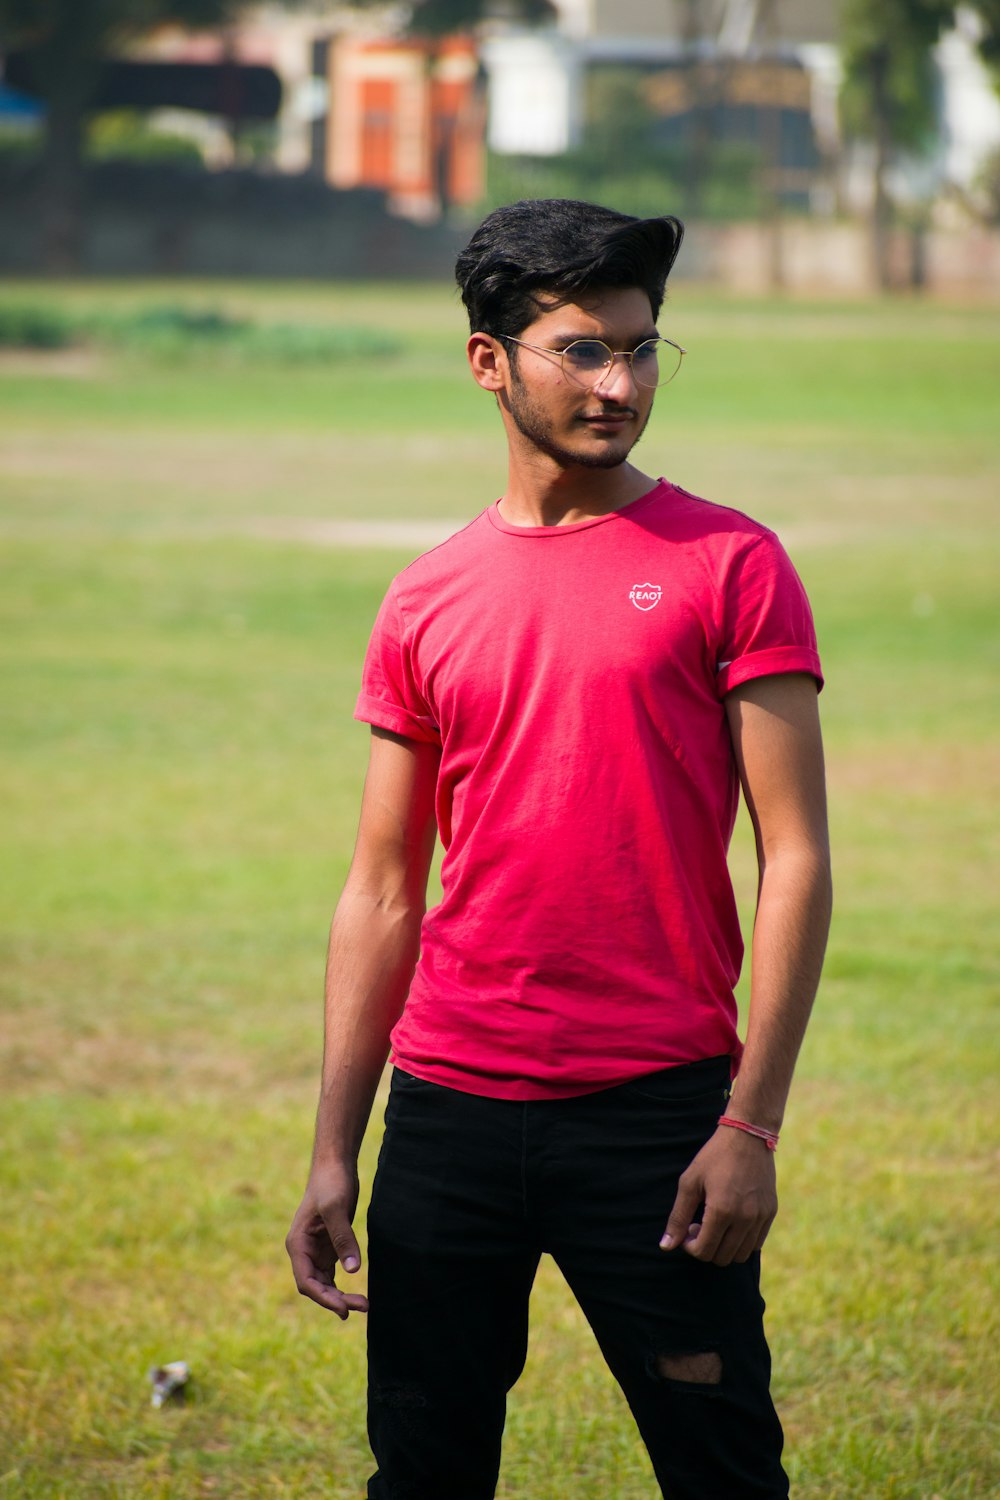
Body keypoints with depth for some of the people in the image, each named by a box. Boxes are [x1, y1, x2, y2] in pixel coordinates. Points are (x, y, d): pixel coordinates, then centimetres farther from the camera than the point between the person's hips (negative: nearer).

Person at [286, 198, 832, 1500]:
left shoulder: (731, 565, -1)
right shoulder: (426, 603, 9)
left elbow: (796, 859, -5)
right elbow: (382, 894, 13)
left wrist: (751, 1125, -12)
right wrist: (333, 1153, 7)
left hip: (659, 1105, -3)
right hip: (448, 1111, 3)